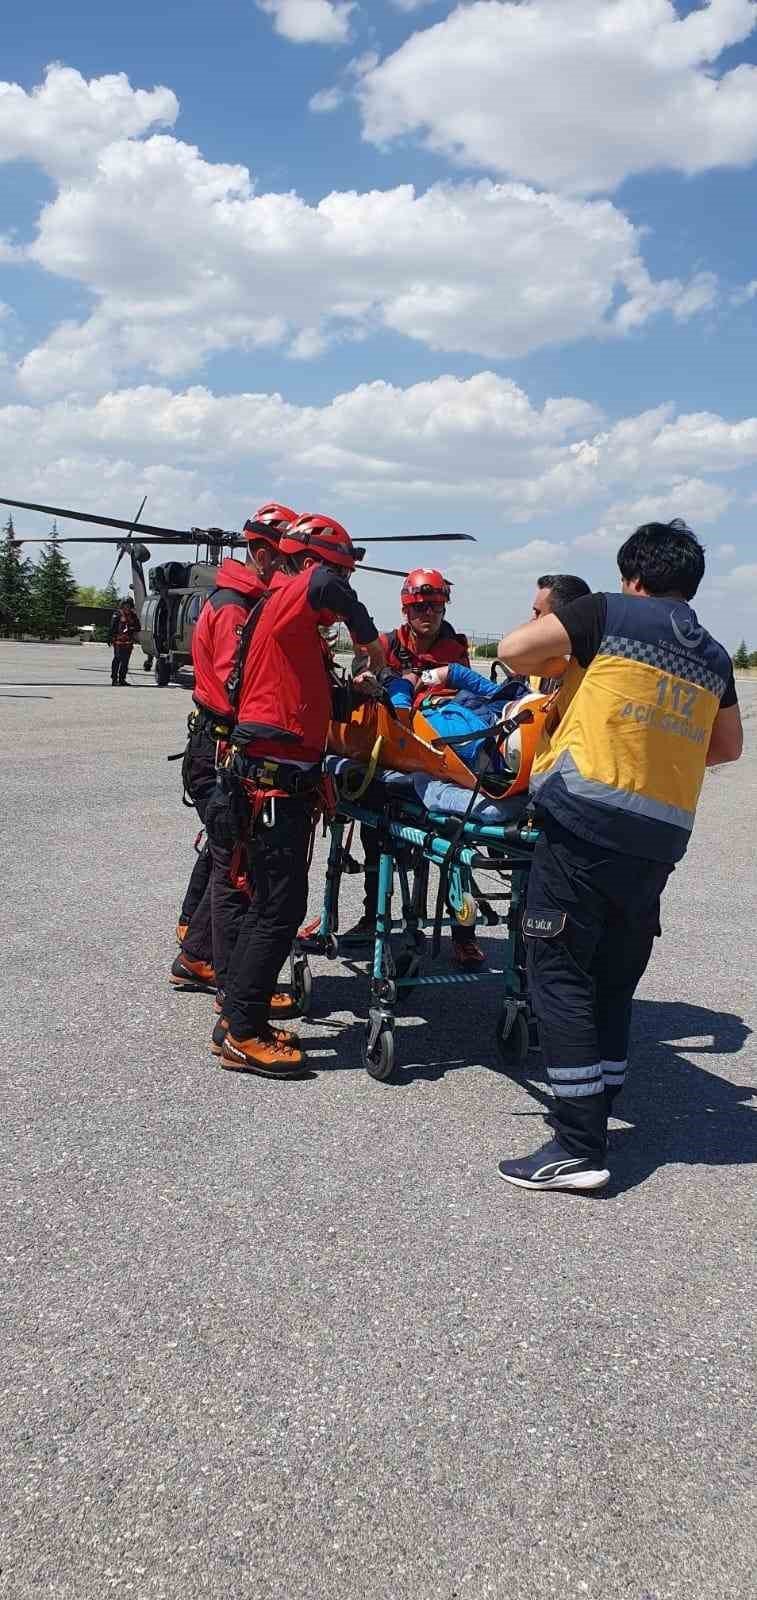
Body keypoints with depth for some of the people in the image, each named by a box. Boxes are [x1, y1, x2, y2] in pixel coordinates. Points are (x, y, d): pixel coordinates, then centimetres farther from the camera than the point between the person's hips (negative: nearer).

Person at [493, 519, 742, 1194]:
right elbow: (728, 746, 30)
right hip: (661, 840, 6)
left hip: (587, 818, -6)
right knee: (614, 982, 15)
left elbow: (514, 650, -5)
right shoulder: (714, 657, 17)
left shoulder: (612, 613, 0)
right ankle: (594, 1126, 21)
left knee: (561, 974, -2)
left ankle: (578, 1149, -4)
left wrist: (553, 663, 15)